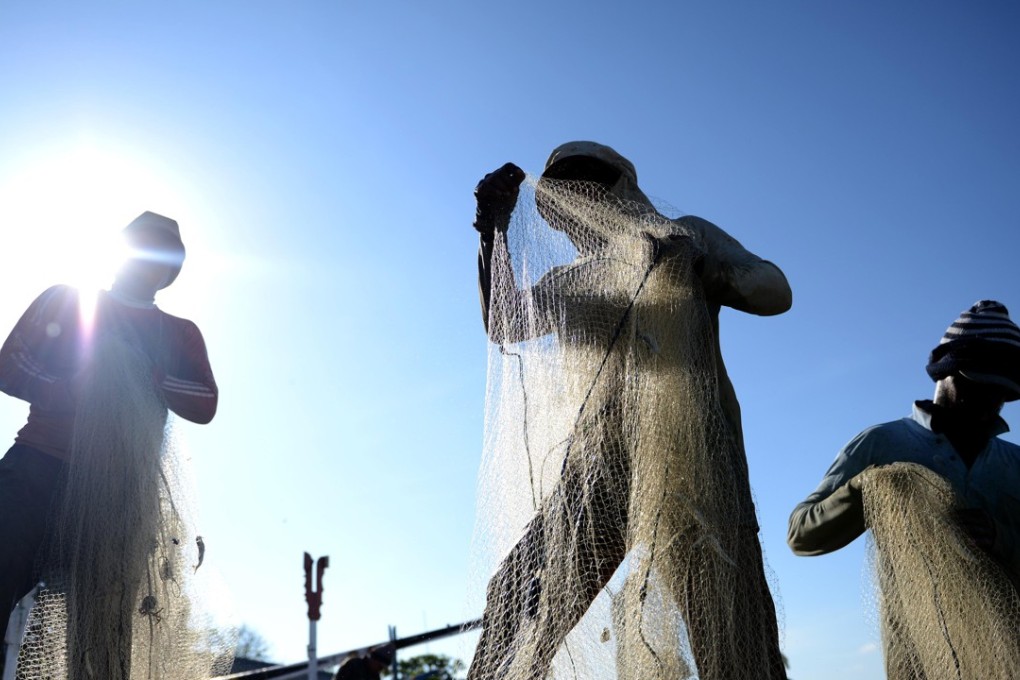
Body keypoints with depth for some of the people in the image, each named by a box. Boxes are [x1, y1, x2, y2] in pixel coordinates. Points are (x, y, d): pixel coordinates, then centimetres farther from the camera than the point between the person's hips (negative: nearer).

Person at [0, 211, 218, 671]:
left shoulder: (180, 335, 17)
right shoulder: (62, 301, 16)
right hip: (37, 469, -1)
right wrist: (69, 391, -12)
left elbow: (205, 406, 2)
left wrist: (148, 376, -15)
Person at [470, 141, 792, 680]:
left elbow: (775, 293, 2)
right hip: (602, 457, 4)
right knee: (521, 595, -1)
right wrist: (493, 228, -5)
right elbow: (504, 324, 5)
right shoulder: (572, 281, 22)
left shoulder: (687, 236, 13)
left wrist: (696, 266, -15)